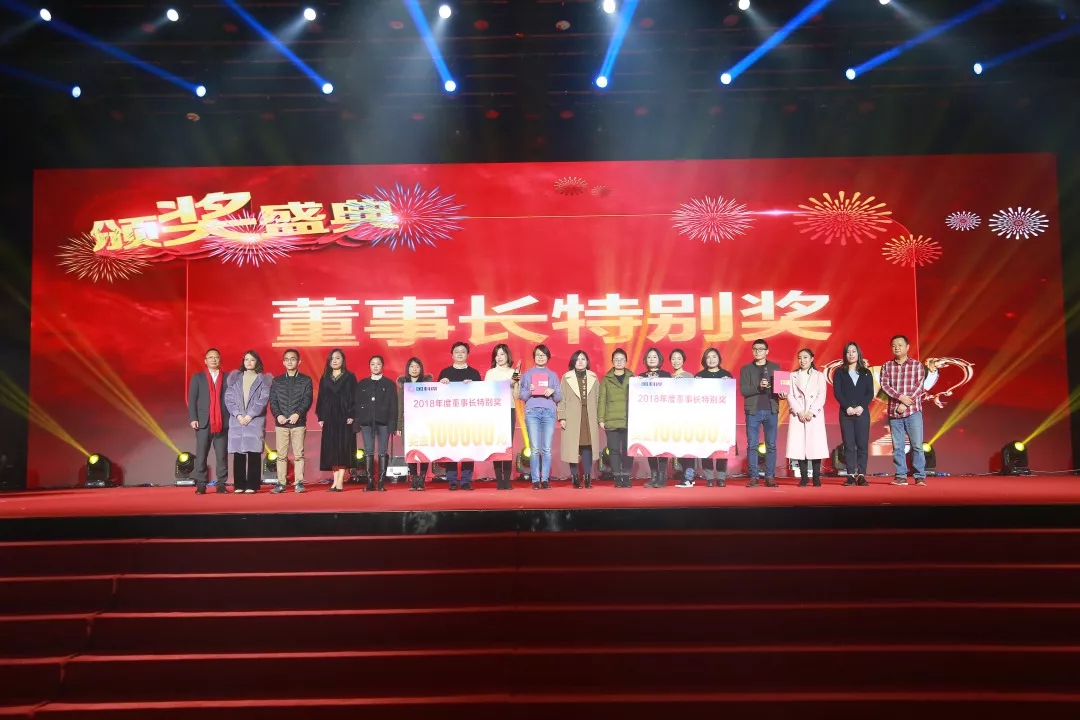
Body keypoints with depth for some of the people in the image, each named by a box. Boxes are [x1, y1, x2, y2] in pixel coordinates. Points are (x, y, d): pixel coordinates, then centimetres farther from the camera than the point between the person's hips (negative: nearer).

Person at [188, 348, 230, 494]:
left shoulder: (227, 377, 10)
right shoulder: (197, 377, 11)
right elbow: (192, 400, 5)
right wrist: (193, 419, -6)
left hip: (223, 422, 0)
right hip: (203, 421, 0)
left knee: (222, 455, 0)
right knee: (201, 455, -1)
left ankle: (221, 484, 5)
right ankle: (200, 485, 2)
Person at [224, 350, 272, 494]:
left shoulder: (263, 379, 8)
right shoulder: (235, 378, 14)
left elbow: (263, 400, -2)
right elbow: (229, 399, 6)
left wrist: (250, 415, -10)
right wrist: (238, 415, -7)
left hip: (255, 421, -2)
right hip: (237, 421, 2)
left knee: (254, 454, -6)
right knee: (238, 454, 0)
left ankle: (252, 485, -4)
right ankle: (239, 485, 4)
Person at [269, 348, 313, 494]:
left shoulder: (306, 380, 7)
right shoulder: (277, 381, 13)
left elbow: (307, 400, -2)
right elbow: (273, 401, 6)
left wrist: (298, 414, -16)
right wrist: (278, 415, -11)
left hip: (299, 422, -2)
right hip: (281, 423, 2)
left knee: (298, 454, -2)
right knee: (281, 455, 1)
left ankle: (299, 483, 1)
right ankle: (281, 483, 4)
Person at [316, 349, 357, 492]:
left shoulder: (350, 377, 4)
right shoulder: (325, 378, 14)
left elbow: (353, 397, -2)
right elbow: (321, 398, 12)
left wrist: (351, 415, -12)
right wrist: (320, 417, 4)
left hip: (344, 416, -4)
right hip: (329, 417, 4)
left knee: (343, 448, -7)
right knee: (331, 449, 1)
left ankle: (340, 482, -8)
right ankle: (336, 481, 4)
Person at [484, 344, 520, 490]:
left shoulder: (514, 373, 9)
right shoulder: (490, 373, 9)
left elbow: (516, 396, 5)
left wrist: (516, 382, -9)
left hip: (509, 410, 0)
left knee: (508, 444, -4)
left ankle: (507, 480, -3)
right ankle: (499, 480, -3)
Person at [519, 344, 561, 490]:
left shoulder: (553, 375, 15)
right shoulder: (527, 374, 12)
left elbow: (559, 398, 11)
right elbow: (521, 396, 6)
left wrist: (553, 392, -8)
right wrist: (529, 391, -13)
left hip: (549, 412, 1)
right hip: (532, 412, -1)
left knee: (547, 449, -4)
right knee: (535, 449, -6)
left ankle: (545, 480, -1)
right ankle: (535, 480, -3)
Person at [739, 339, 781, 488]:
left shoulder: (775, 367, 11)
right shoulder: (745, 369, 6)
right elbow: (743, 390, -3)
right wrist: (758, 387, -18)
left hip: (771, 410, 1)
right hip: (753, 411, -1)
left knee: (771, 445, 2)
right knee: (752, 445, -2)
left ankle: (770, 477, 6)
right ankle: (753, 477, 2)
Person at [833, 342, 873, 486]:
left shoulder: (866, 373, 11)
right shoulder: (839, 372, 8)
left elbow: (870, 393, 3)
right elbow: (837, 393, -1)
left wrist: (861, 407, -12)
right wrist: (847, 407, -14)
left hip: (862, 412, 1)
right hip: (846, 413, -1)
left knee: (862, 445, -2)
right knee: (849, 445, -2)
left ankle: (861, 475, 0)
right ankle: (851, 476, -1)